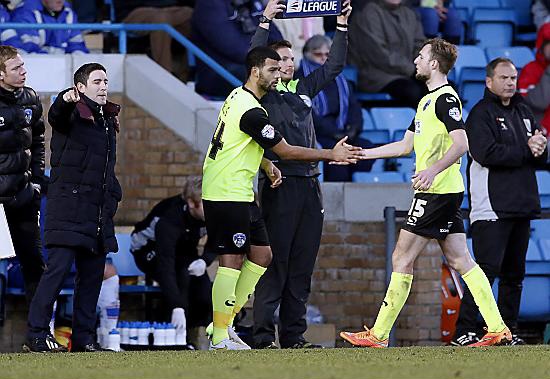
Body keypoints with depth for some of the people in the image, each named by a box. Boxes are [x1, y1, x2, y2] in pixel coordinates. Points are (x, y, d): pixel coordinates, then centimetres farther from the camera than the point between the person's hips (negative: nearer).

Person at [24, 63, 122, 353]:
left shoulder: (107, 119, 19)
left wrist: (113, 196, 19)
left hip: (99, 210, 8)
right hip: (68, 205, -8)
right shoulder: (73, 113, -5)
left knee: (92, 273, 7)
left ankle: (83, 337, 12)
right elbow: (56, 117, -30)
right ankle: (36, 335, -13)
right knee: (59, 267, -13)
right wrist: (65, 101, -51)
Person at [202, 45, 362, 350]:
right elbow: (286, 151, -15)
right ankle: (220, 339, -7)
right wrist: (330, 155, -7)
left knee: (261, 256, 10)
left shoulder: (238, 97, 12)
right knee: (232, 262, -9)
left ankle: (225, 322, 14)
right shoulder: (251, 111, -20)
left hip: (240, 195, 10)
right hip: (227, 196, -10)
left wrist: (266, 165, 13)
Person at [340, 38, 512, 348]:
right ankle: (498, 328, -1)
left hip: (437, 192, -10)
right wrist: (357, 154, 25)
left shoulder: (445, 98, -11)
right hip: (449, 193, 10)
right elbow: (405, 146, 26)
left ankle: (379, 334, -3)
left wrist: (433, 170, -32)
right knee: (460, 260, 5)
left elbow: (461, 144, -21)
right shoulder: (428, 100, 20)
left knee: (402, 259, -6)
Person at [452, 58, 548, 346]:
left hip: (521, 207, 8)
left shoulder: (524, 113, 19)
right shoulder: (481, 114, -4)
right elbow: (487, 153, -18)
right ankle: (464, 331, -14)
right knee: (487, 269, -14)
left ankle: (509, 331, 16)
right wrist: (527, 150, -11)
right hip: (491, 208, -8)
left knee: (514, 273, 10)